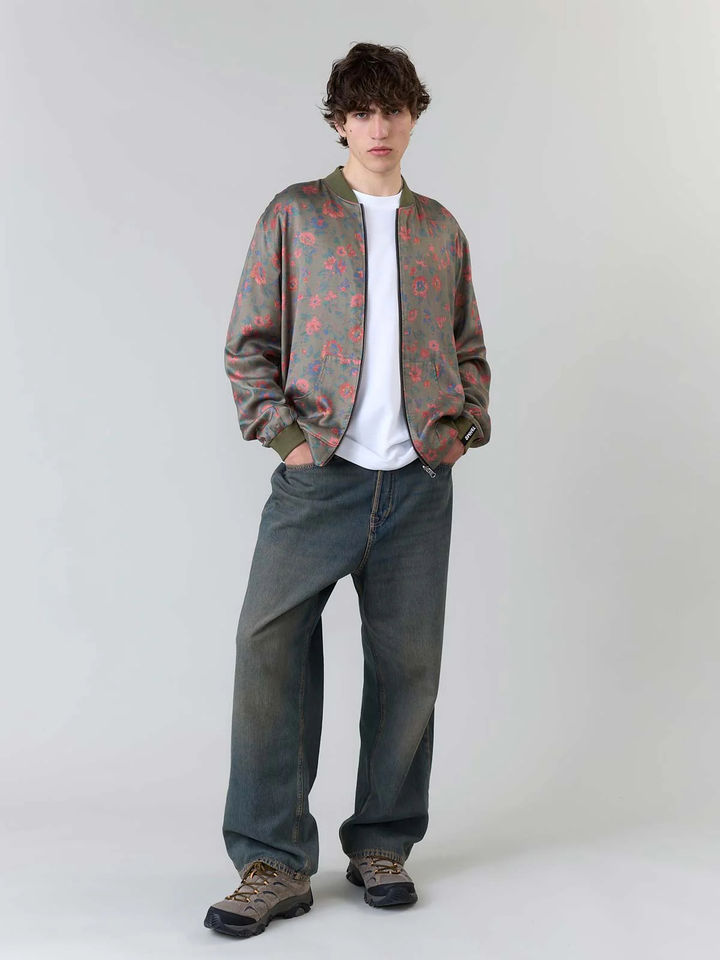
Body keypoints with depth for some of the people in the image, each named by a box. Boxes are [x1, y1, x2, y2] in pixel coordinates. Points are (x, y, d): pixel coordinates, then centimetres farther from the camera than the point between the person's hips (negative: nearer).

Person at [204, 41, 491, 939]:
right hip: (319, 477, -2)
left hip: (420, 484, 3)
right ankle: (275, 863, -3)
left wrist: (466, 427, 6)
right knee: (269, 645, -13)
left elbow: (468, 347, 21)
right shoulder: (293, 215, 7)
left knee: (408, 662, 4)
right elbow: (249, 342, 4)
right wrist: (282, 432, -7)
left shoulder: (439, 227, 16)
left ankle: (381, 845, 20)